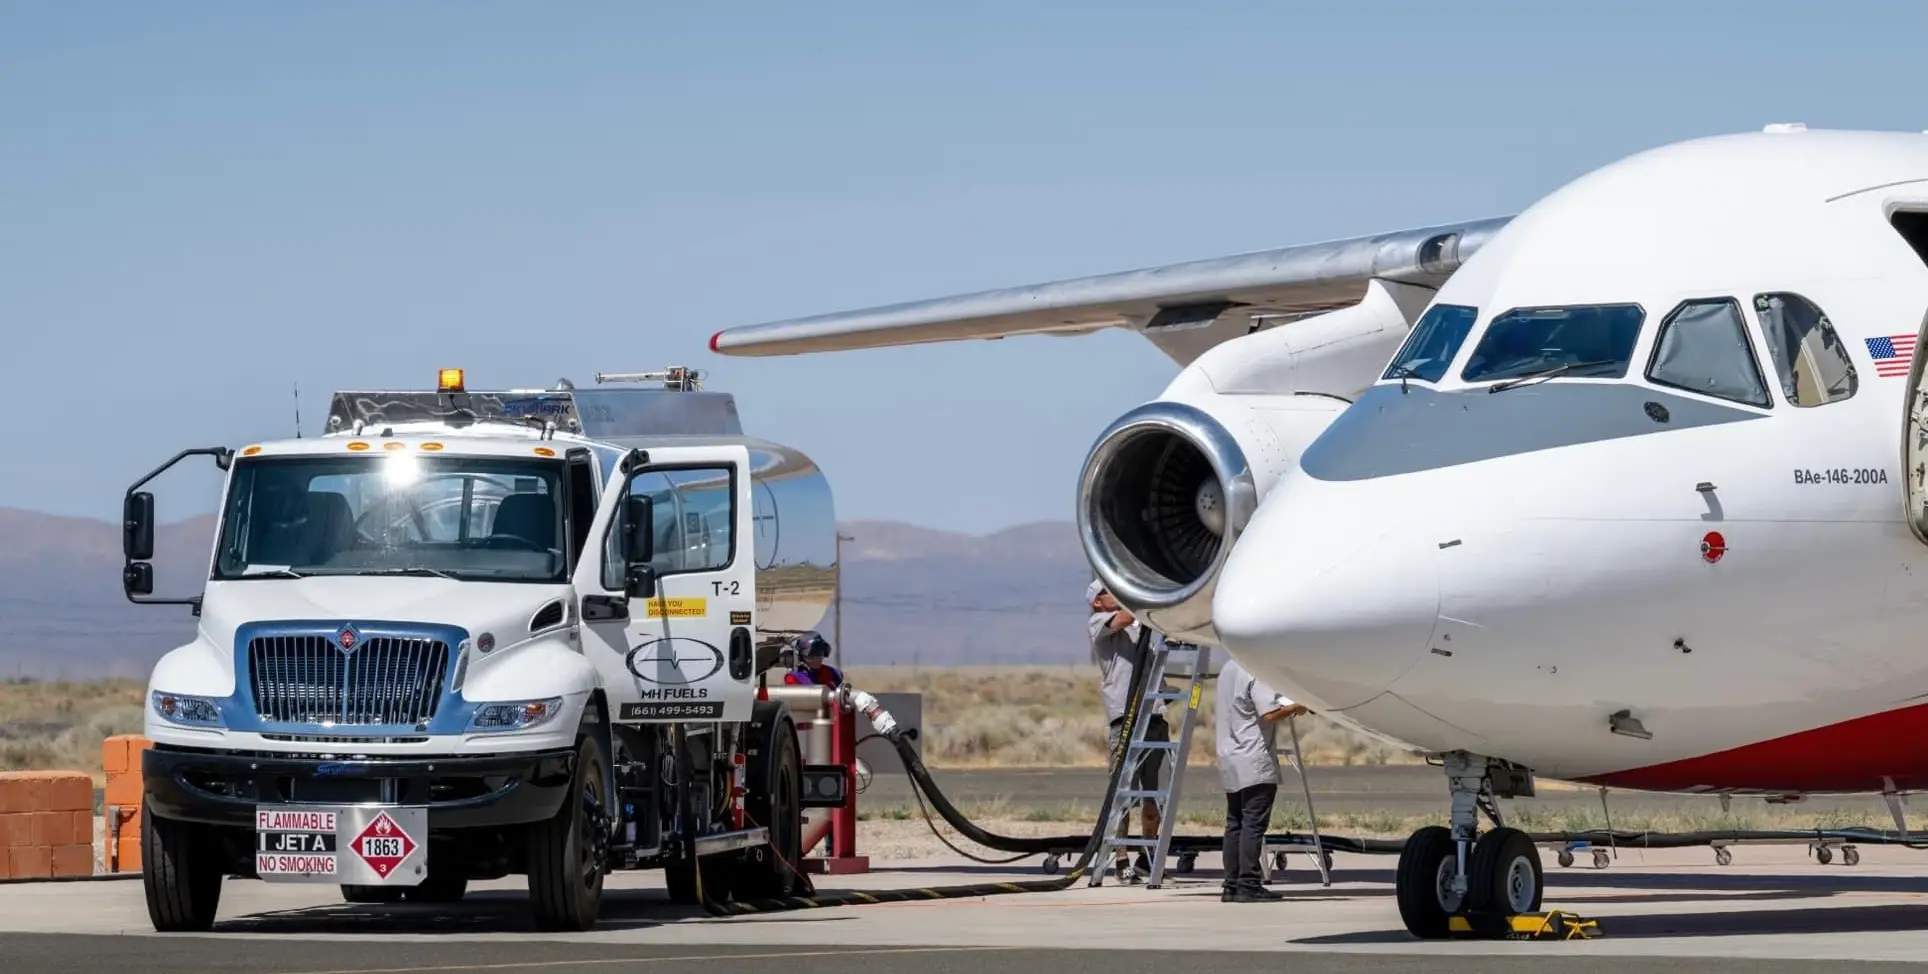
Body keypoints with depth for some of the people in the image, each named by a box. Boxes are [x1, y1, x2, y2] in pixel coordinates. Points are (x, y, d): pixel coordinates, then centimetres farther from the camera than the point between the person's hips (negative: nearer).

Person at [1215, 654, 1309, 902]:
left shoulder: (1228, 669, 15)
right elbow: (1269, 713, -21)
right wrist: (1295, 708, -4)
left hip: (1230, 763, 9)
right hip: (1255, 765, -9)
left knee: (1235, 824, 9)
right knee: (1254, 823, -8)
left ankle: (1232, 886, 9)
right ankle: (1248, 886, -11)